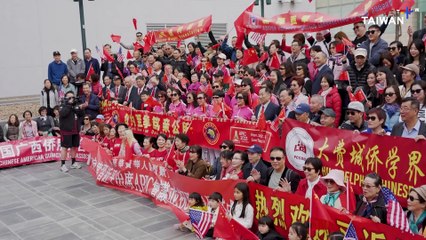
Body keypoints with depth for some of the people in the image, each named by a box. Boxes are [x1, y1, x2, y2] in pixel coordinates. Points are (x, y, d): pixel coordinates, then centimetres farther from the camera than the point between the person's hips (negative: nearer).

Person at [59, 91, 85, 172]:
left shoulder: (76, 105, 11)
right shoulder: (63, 106, -5)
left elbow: (82, 114, 3)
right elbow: (63, 114, -25)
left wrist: (79, 109, -15)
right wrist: (69, 105, -20)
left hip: (75, 131, 6)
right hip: (66, 130, -6)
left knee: (74, 146, 14)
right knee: (64, 147, -3)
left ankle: (73, 163, 26)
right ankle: (62, 164, 1)